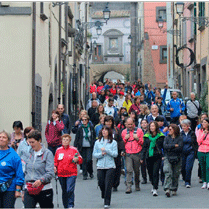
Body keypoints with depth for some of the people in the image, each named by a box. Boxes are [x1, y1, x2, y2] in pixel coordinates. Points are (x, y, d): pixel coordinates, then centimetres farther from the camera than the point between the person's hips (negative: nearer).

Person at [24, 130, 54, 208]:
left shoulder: (47, 153, -6)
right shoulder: (30, 153, 11)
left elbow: (50, 173, -14)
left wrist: (41, 180, -31)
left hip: (44, 189, -4)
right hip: (29, 189, 4)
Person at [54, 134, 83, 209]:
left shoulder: (74, 150, 2)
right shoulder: (58, 150, 10)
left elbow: (80, 160, 4)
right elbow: (56, 161, 17)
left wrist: (77, 160, -18)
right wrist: (54, 167, -2)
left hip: (71, 174, -3)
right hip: (61, 174, 3)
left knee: (70, 190, -15)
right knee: (64, 191, 11)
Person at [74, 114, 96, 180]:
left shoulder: (91, 128, 3)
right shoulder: (80, 128, 2)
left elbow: (94, 137, 10)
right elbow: (77, 138, 4)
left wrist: (93, 144, 1)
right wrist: (75, 146, 0)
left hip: (89, 147, -1)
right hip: (82, 147, 1)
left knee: (89, 160, -12)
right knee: (84, 161, 1)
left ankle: (90, 172, 12)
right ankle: (85, 175, 10)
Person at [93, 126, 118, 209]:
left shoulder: (113, 142, 1)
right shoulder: (97, 142, 8)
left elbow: (115, 154, -6)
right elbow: (94, 154, 6)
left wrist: (106, 150, -14)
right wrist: (101, 154, -12)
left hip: (110, 166, -2)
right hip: (100, 166, 2)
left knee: (108, 185, -7)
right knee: (101, 183, 4)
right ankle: (104, 196, 32)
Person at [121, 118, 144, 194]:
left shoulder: (139, 131, 6)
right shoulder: (124, 132, 11)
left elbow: (143, 142, 8)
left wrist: (137, 139, -10)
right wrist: (125, 139, -2)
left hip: (137, 154, 0)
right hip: (128, 154, 0)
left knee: (137, 170, 10)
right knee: (129, 170, -12)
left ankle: (137, 185, 29)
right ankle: (128, 187, -15)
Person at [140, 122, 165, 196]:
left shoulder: (160, 136, 2)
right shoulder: (146, 136, 9)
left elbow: (164, 146, 5)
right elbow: (144, 147, 12)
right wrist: (142, 158, 8)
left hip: (157, 157, -3)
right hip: (149, 157, 3)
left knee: (155, 173, -11)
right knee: (150, 173, 10)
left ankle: (155, 189, -10)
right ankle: (154, 185, 32)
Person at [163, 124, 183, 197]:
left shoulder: (179, 138, 2)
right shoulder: (167, 138, 12)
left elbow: (180, 148, -12)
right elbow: (165, 146, -4)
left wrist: (169, 148, -9)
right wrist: (174, 145, -11)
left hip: (177, 158, -1)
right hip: (167, 158, 1)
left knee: (175, 175, 4)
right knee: (168, 173, -15)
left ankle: (174, 189, 16)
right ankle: (167, 189, -24)